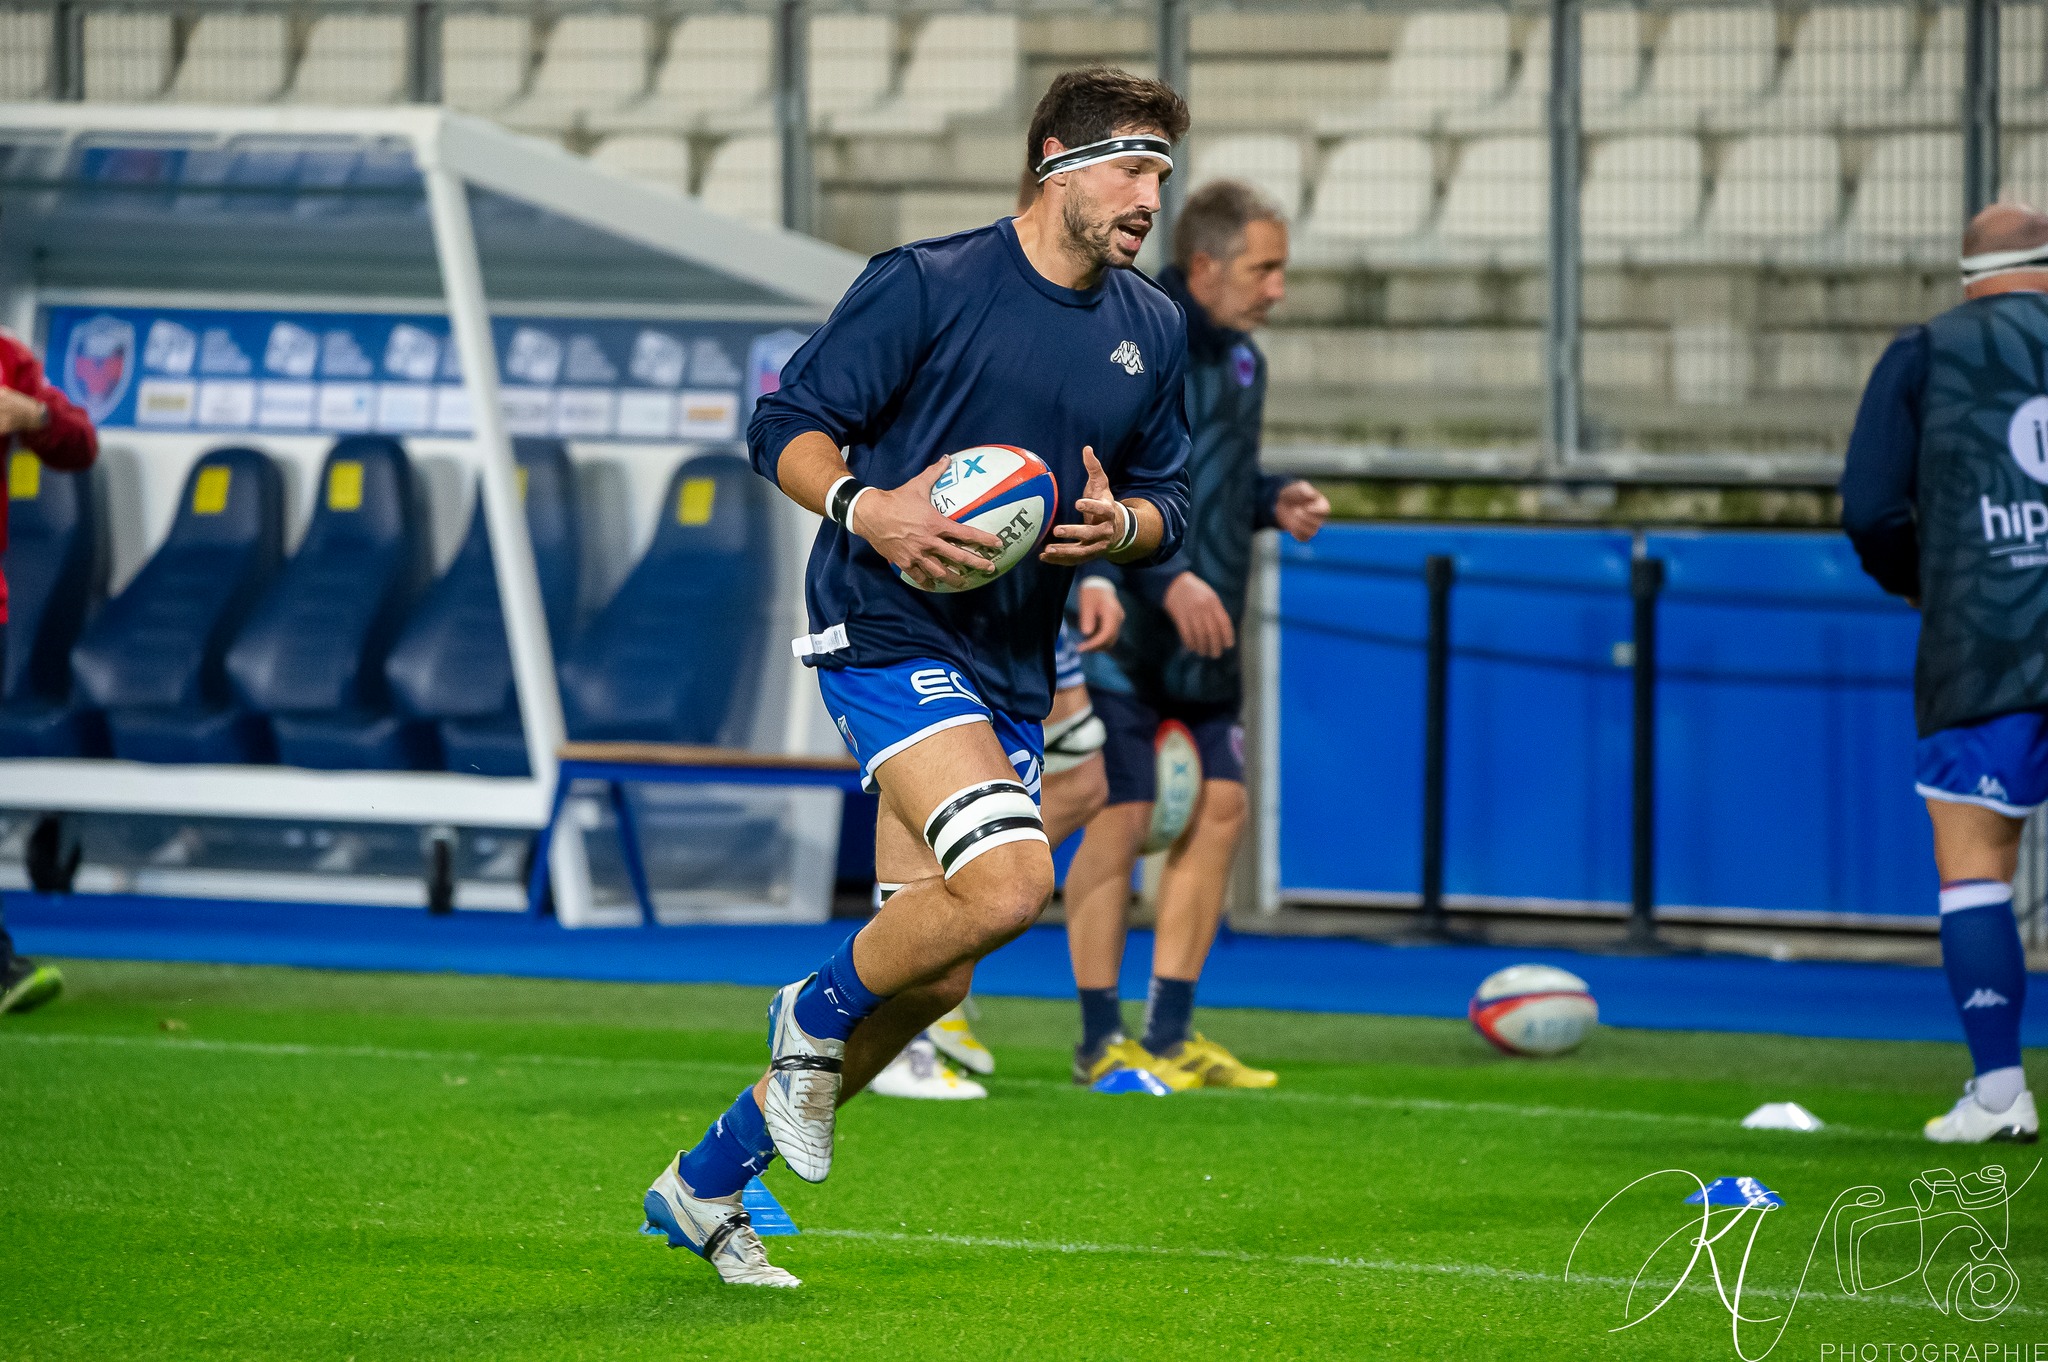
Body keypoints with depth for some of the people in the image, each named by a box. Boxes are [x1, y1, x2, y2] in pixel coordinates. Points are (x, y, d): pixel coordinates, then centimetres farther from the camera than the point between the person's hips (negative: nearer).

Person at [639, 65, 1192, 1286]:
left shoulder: (1153, 331, 11)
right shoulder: (927, 284, -8)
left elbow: (1168, 500, 19)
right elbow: (785, 427, -6)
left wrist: (1122, 524, -4)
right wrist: (867, 509, -24)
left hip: (1012, 674, 7)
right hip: (892, 633, -7)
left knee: (935, 975, 5)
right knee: (1010, 881, -27)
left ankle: (707, 1185, 21)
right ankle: (817, 1015, 3)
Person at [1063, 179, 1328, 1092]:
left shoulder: (1239, 356, 14)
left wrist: (1272, 500, 6)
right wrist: (1168, 577, -26)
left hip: (1202, 636, 9)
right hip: (1122, 631, -9)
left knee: (1218, 809, 6)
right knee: (1123, 815, -7)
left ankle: (1169, 1034, 14)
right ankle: (1101, 1043, 2)